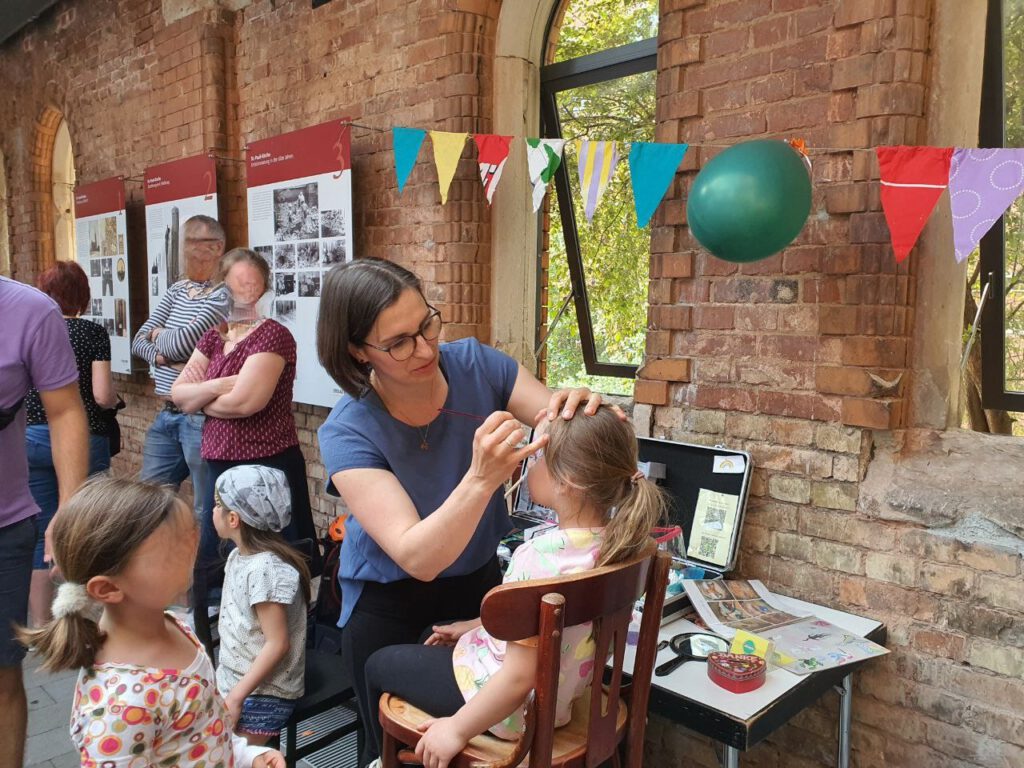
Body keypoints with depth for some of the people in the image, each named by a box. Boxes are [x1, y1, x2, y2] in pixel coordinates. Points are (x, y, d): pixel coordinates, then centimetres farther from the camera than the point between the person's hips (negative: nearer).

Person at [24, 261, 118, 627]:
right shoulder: (92, 332, -6)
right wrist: (114, 397, 9)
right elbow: (103, 396, -13)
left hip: (32, 441, 3)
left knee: (42, 534, 11)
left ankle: (40, 625, 20)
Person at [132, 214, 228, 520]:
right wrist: (159, 355, -11)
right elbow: (138, 341, 10)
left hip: (201, 417, -8)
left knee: (207, 511, 3)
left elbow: (181, 343, -22)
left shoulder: (223, 297, -12)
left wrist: (158, 335, 0)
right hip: (166, 415, 8)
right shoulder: (177, 289, 12)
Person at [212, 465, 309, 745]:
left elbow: (278, 644, -24)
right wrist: (231, 688, 16)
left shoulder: (265, 570, -25)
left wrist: (236, 697, -20)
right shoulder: (239, 556, 3)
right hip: (234, 680, 8)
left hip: (262, 695, -8)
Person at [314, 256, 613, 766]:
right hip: (390, 600, -3)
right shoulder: (347, 434, -27)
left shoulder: (475, 364, -19)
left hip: (479, 577, 3)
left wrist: (577, 407, -39)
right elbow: (416, 557, -35)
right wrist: (482, 477, -51)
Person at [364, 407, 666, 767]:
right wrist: (476, 626, 15)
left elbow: (520, 678, -29)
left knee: (379, 665, 16)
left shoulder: (538, 558, -35)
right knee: (429, 644, 31)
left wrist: (456, 730, -15)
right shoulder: (613, 540, -9)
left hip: (513, 707, -8)